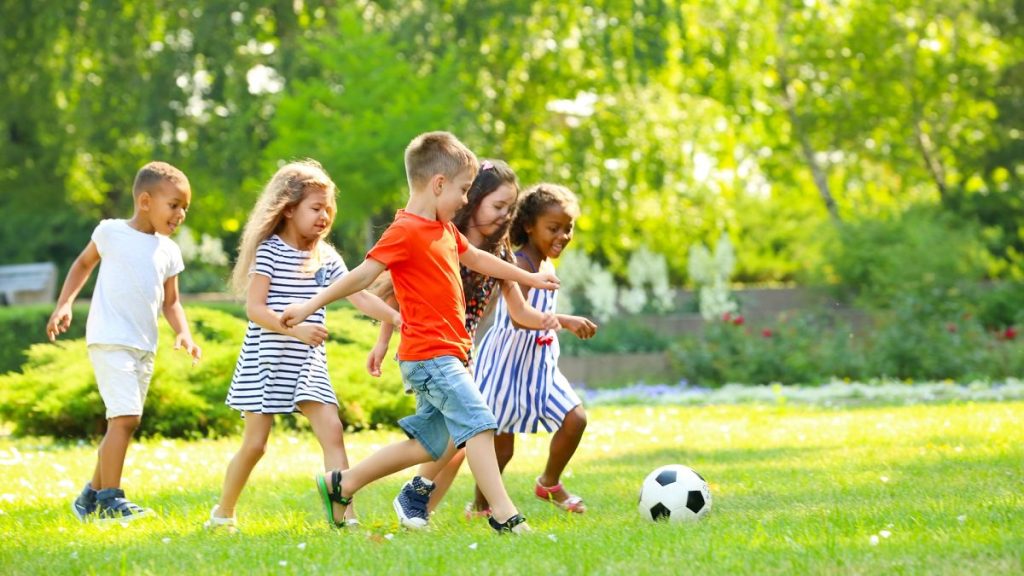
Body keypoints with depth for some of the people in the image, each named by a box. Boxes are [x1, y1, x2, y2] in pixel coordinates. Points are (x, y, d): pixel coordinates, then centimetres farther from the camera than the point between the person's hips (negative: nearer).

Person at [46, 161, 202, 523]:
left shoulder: (168, 251, 9)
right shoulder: (111, 232, -3)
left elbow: (171, 302, 14)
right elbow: (84, 263, 13)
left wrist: (183, 332, -3)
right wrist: (64, 304, 4)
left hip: (144, 348, 7)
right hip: (109, 340, -7)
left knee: (123, 423, 12)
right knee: (125, 418, -17)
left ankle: (92, 498, 25)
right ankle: (110, 499, -14)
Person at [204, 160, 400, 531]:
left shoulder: (326, 258, 7)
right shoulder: (269, 251, -10)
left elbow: (360, 298, 2)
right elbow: (254, 308, -16)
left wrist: (397, 318, -12)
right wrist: (295, 329, -29)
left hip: (307, 363, 5)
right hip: (265, 361, -5)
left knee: (332, 432, -11)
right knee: (255, 444, 1)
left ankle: (344, 513, -13)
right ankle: (223, 513, 19)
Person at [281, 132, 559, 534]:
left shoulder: (445, 230, 17)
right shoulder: (406, 232, -13)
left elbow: (477, 259, 32)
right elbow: (364, 274, -15)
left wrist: (529, 278, 42)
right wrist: (311, 306, -17)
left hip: (443, 354, 10)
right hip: (430, 354, -10)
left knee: (428, 444, 12)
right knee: (478, 425, -15)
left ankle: (341, 485, 20)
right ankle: (505, 516, -17)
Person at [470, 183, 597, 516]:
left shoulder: (547, 264, 10)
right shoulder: (520, 264, -19)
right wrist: (565, 322, -41)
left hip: (538, 362, 8)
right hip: (508, 360, -8)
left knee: (574, 418, -2)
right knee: (501, 440, -1)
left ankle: (550, 484, 19)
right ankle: (481, 505, 18)